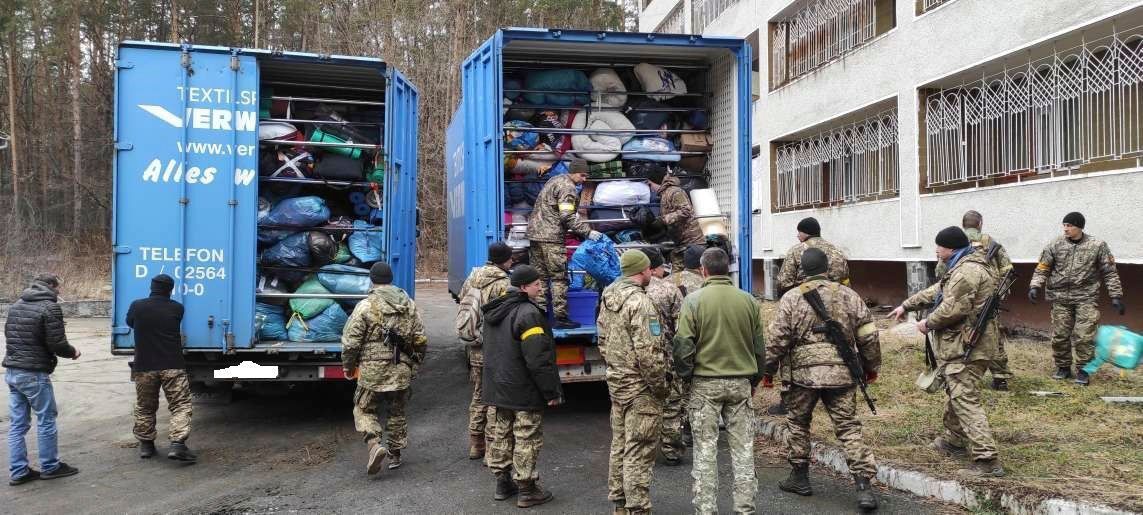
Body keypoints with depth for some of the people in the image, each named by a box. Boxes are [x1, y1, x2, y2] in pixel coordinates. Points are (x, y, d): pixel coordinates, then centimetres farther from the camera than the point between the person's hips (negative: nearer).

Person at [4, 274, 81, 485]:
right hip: (34, 374, -8)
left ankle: (18, 472, 14)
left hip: (12, 371, 8)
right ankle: (50, 467, 14)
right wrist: (73, 352, 3)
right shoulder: (50, 307, -12)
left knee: (17, 423, 11)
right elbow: (57, 344, -16)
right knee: (46, 420, 5)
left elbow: (9, 335, 19)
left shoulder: (16, 305, 12)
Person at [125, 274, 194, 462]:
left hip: (144, 366, 2)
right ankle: (177, 444, -13)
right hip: (172, 366, -2)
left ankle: (145, 444, 24)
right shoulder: (176, 308, -4)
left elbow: (129, 322, 19)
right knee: (180, 405, 0)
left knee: (144, 407, 18)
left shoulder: (137, 306, -1)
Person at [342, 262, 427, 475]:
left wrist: (348, 366, 5)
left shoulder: (366, 306, -10)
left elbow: (350, 341, -10)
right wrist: (414, 366, 19)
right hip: (402, 372, 4)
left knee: (364, 409, 12)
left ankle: (375, 445, -8)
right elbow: (421, 341, 7)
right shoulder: (410, 305, 4)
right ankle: (395, 453, 26)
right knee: (397, 412, 19)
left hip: (373, 372, -4)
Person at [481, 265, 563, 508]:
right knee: (527, 440, 2)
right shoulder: (528, 314, -21)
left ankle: (502, 483, 27)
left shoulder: (495, 311, 9)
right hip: (524, 392, -8)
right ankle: (526, 489, 9)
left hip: (497, 388, 9)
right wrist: (551, 391, -18)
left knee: (500, 435, 15)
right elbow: (538, 359, -24)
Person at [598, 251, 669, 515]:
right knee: (639, 451, -2)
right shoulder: (639, 301, -19)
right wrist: (661, 386, -13)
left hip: (616, 382, 9)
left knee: (620, 445, 17)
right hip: (640, 387, -9)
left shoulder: (608, 298, 7)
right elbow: (648, 352, -23)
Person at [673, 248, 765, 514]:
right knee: (743, 448, 11)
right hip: (741, 383, 3)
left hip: (705, 383, -2)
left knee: (705, 449, 6)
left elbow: (683, 345, -11)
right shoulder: (748, 300, 1)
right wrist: (754, 379, 20)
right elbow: (759, 347, 8)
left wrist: (684, 376, 4)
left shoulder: (693, 300, -8)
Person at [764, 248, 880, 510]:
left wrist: (768, 370, 8)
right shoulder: (849, 295, 6)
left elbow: (777, 339, -4)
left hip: (803, 373, -2)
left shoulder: (791, 298, -2)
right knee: (849, 427, 5)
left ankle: (799, 477, 26)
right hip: (842, 374, 2)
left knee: (798, 423, 17)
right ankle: (864, 486, -2)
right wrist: (871, 367, 21)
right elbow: (868, 336, 8)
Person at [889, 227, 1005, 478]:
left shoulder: (967, 270, -18)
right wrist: (906, 305, 27)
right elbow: (935, 291, 25)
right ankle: (953, 440, 41)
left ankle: (986, 461, -12)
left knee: (965, 400, -11)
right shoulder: (965, 266, 17)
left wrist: (928, 323, -9)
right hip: (961, 343, 11)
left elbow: (952, 308, -24)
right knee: (956, 392, 24)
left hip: (965, 346, -11)